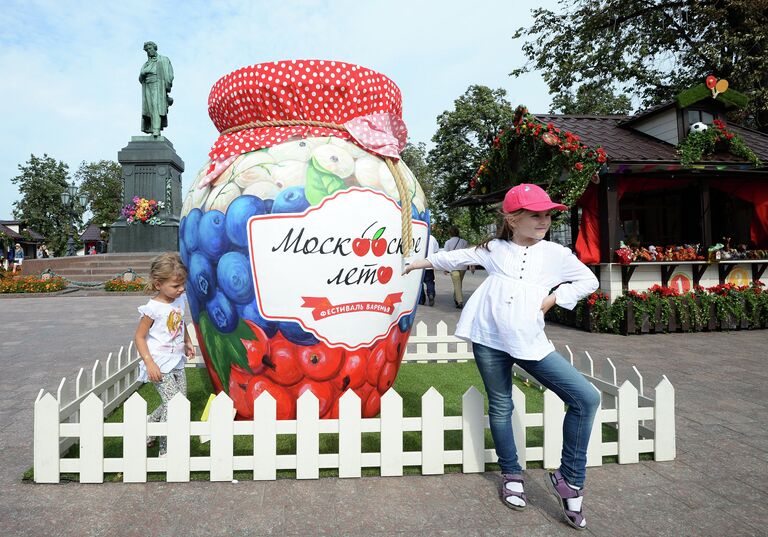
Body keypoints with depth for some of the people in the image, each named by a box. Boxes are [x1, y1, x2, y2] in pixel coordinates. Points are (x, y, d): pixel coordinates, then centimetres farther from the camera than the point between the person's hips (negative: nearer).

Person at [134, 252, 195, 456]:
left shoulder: (180, 299, 4)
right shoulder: (152, 308, -17)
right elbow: (139, 337, -12)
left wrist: (187, 342, 19)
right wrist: (149, 363, -18)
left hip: (177, 363, 8)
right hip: (160, 366, -8)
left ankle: (148, 423, 38)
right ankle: (166, 450, 1)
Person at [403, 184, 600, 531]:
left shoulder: (555, 253, 4)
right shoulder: (494, 250, 5)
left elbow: (588, 281, 14)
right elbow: (458, 257, 19)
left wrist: (553, 298, 2)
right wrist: (424, 262, 29)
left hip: (531, 343, 1)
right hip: (489, 341, 0)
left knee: (587, 398, -10)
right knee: (500, 408, 9)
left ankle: (569, 479, 5)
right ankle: (511, 476, 30)